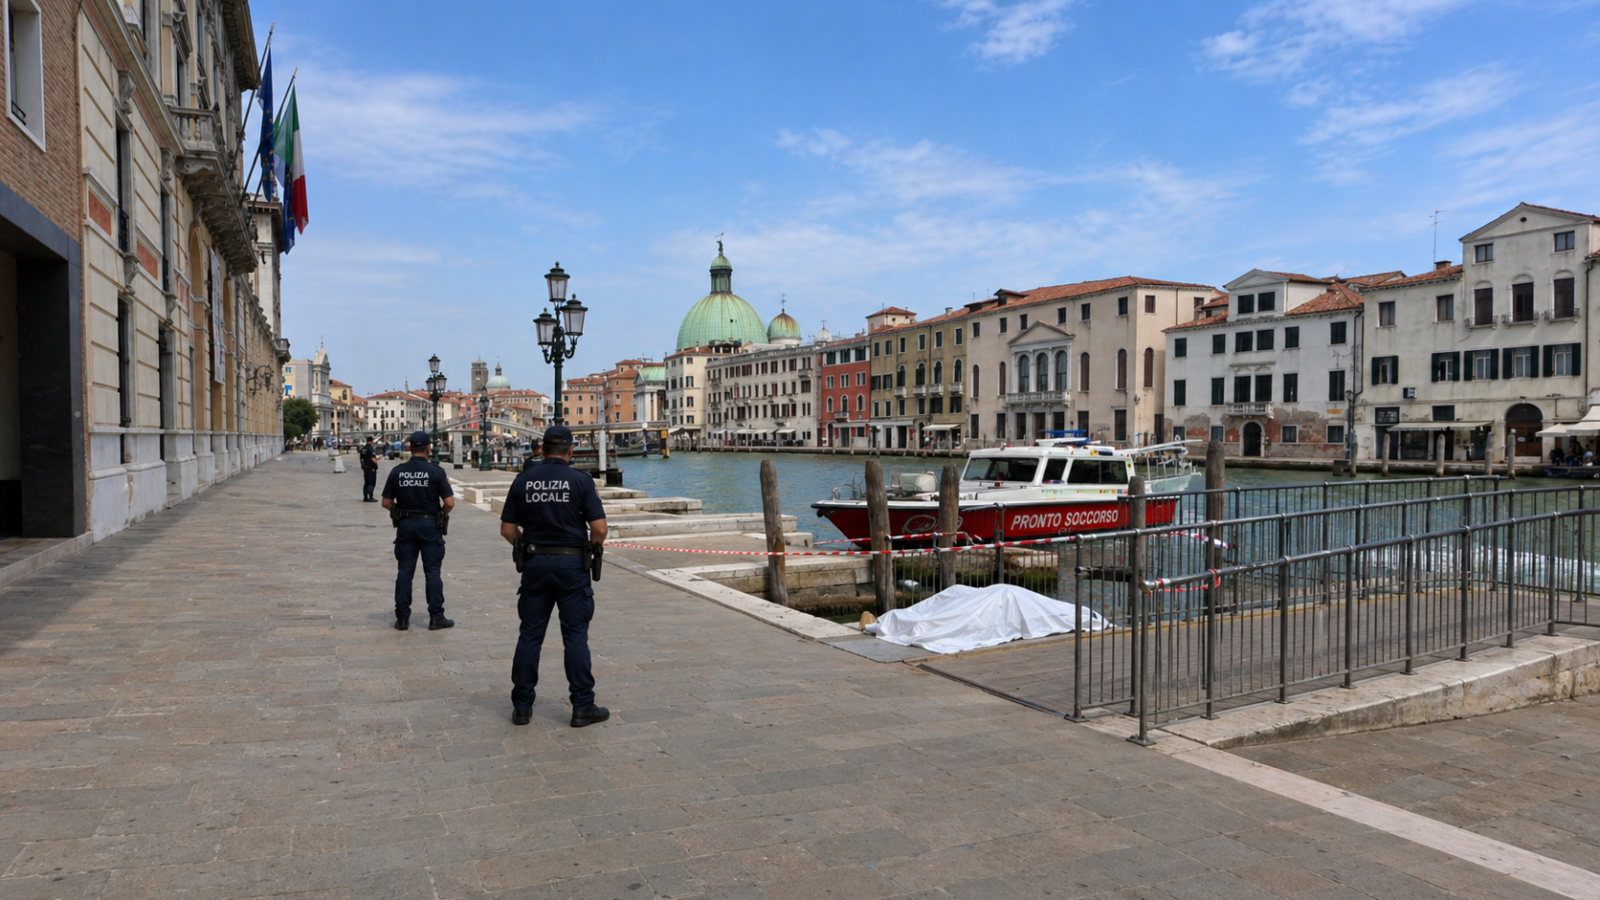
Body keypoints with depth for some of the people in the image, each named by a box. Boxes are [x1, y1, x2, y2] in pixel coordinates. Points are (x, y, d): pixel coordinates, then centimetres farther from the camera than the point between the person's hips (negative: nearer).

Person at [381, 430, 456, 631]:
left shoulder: (397, 471, -2)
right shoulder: (436, 471, -10)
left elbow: (386, 503, 1)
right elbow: (449, 503, -13)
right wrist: (441, 513, 7)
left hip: (405, 524, 2)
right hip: (430, 525, -2)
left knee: (405, 571, 9)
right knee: (432, 571, 4)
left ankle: (402, 618, 12)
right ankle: (436, 618, 6)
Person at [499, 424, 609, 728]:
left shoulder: (523, 480, 3)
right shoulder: (581, 480, -7)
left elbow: (507, 529, 3)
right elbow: (599, 529, -12)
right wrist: (589, 549, 7)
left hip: (535, 564, 3)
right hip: (571, 565, -3)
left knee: (530, 635, 10)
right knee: (575, 636, 2)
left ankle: (522, 706, 16)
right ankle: (583, 707, 6)